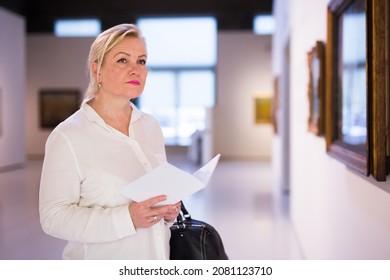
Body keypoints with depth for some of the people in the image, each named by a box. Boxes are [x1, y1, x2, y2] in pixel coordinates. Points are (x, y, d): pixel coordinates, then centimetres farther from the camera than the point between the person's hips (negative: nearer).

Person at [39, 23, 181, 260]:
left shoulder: (152, 126, 1)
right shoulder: (68, 136, -16)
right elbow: (54, 217, -18)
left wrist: (169, 210, -8)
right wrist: (126, 218, -28)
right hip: (100, 270, -5)